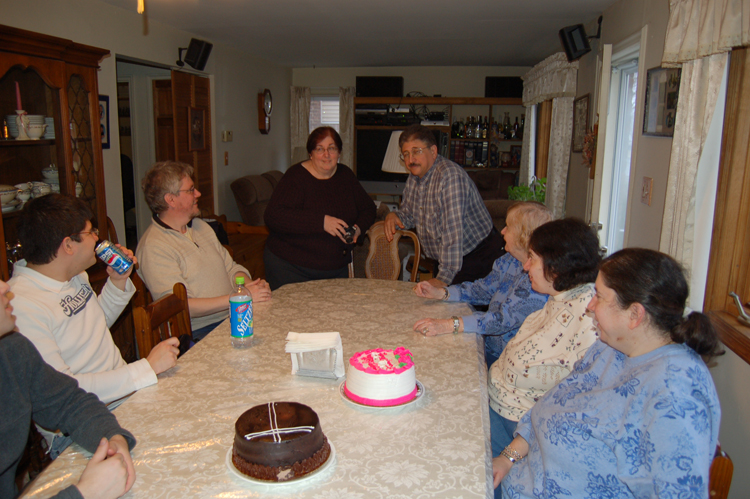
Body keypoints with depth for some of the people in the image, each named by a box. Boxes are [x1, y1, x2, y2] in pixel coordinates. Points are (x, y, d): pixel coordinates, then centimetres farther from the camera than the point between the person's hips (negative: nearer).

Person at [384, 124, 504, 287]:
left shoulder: (450, 175, -23)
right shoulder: (413, 179, 6)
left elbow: (454, 229, -29)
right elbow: (409, 215, 21)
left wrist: (445, 276, -32)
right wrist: (394, 216, -3)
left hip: (478, 256, -8)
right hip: (444, 258, 8)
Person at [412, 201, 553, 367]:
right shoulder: (510, 260, 3)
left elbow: (504, 319, -30)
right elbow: (484, 289, 15)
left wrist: (447, 325, -35)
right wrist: (440, 293, 3)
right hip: (489, 349, 7)